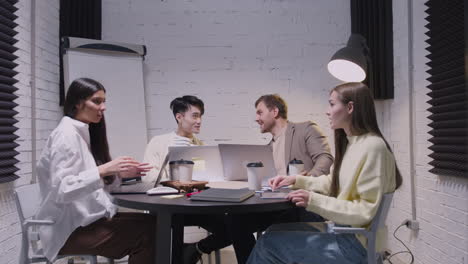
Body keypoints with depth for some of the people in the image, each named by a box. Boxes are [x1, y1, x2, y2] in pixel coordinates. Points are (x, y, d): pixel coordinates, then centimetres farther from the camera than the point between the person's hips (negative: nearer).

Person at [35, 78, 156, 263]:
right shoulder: (67, 134, -14)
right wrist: (103, 170, -30)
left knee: (150, 223, -8)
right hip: (71, 229, -8)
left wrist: (119, 174, -2)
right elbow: (60, 190, -23)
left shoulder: (84, 133, 14)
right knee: (145, 232, -19)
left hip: (87, 218, 8)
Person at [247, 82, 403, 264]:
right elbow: (332, 183, 17)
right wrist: (296, 180, 6)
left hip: (356, 243, -8)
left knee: (271, 241, -7)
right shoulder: (350, 142, 9)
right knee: (276, 232, 2)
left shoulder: (372, 146, -21)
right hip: (342, 232, 8)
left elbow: (365, 211, -22)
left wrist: (314, 201, -26)